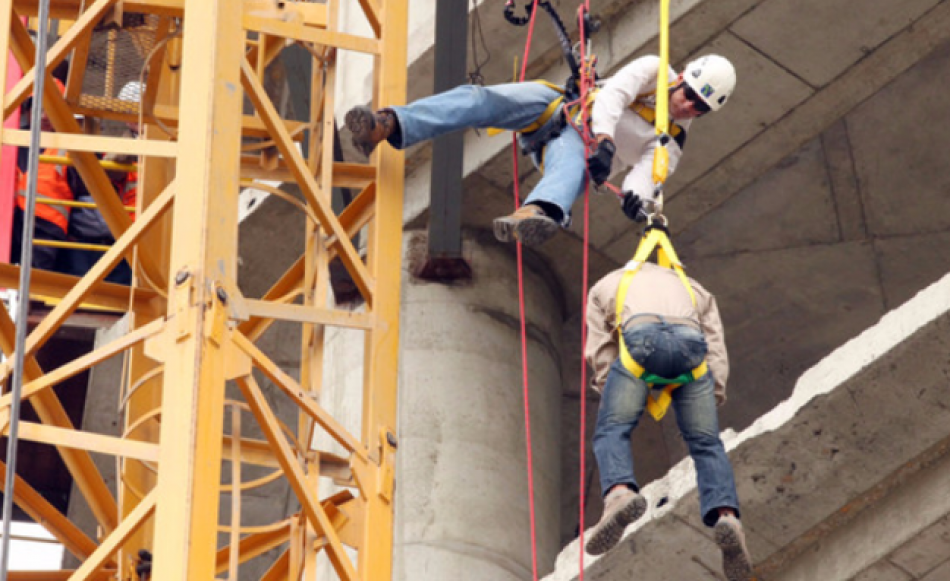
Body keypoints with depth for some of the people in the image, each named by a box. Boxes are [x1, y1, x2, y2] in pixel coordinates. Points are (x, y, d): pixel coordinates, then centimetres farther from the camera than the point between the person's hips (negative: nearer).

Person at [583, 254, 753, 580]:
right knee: (706, 443, 4)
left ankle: (619, 491, -33)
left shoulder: (605, 287, 38)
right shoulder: (692, 288, 42)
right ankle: (725, 513, -20)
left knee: (611, 431, -3)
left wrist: (614, 401, 28)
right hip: (691, 343, 2)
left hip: (641, 339, -2)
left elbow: (599, 352, 26)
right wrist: (712, 398, 25)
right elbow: (717, 352, 28)